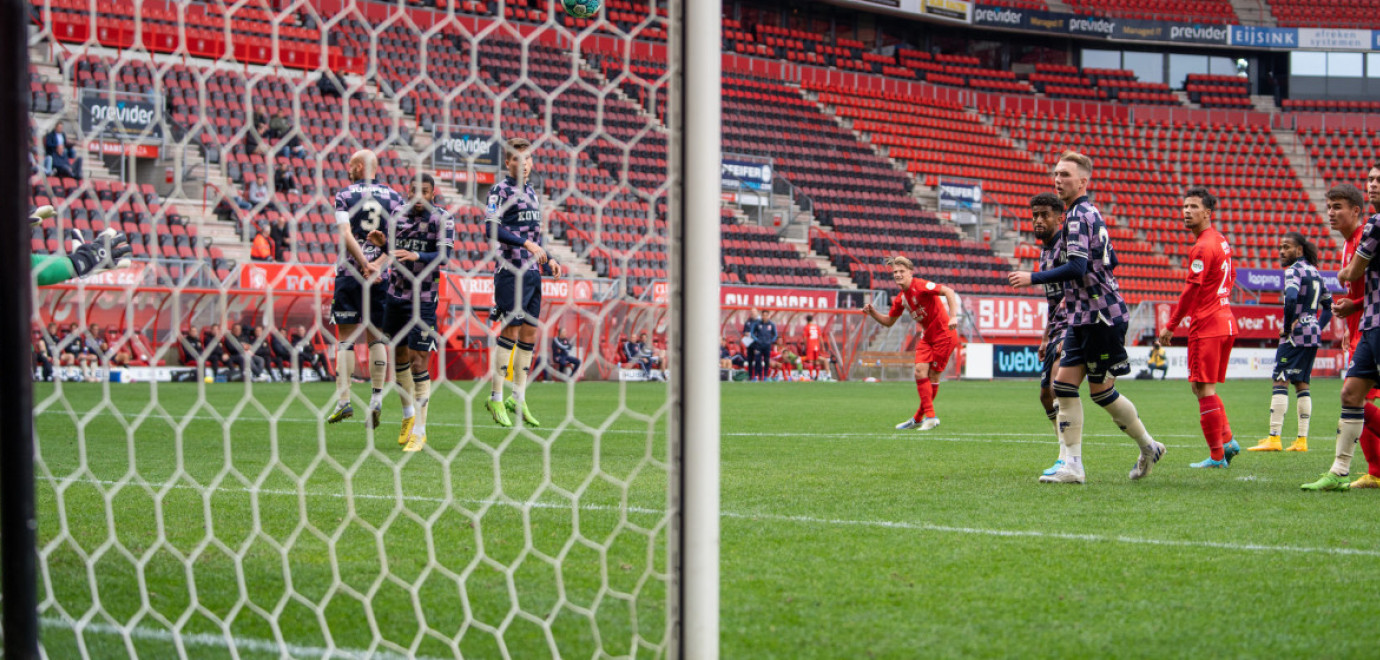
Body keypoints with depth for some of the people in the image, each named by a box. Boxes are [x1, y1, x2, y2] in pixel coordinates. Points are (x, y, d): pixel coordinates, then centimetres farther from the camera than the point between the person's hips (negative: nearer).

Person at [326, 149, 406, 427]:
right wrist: (378, 265, -10)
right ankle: (377, 398, 0)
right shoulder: (393, 196, 8)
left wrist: (365, 265, -15)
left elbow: (346, 235, -11)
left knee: (345, 338, 2)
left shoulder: (344, 196, 1)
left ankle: (343, 400, -2)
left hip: (349, 272, -2)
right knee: (376, 337, 9)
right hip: (382, 276, 2)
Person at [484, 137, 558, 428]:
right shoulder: (500, 190, -4)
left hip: (532, 271, 8)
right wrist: (526, 243, -23)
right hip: (510, 270, -8)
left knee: (530, 332, 6)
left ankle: (519, 398, 12)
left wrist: (548, 260, 17)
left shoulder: (531, 192, 19)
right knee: (510, 330, -9)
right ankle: (496, 398, -3)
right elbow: (492, 227, -16)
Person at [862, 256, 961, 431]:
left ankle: (919, 418, 2)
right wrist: (872, 313, 0)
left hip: (944, 334, -7)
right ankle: (929, 416, 2)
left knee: (932, 375, -5)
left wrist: (953, 317, -37)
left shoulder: (920, 286, -18)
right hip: (927, 336, 7)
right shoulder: (901, 298, 7)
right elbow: (889, 321, 18)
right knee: (920, 370, -6)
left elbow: (948, 292, -27)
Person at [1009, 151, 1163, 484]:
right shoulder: (1090, 213, 17)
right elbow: (1109, 260, 26)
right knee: (1064, 383, 1)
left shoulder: (1079, 215, -14)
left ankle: (1149, 447, 17)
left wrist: (1033, 278, -22)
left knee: (1101, 390, -1)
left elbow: (1077, 267, -26)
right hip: (1084, 316, 10)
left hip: (1101, 316, -10)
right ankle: (1072, 466, -1)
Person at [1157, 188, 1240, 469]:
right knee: (1205, 387, 18)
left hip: (1206, 327, -10)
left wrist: (1171, 326, -13)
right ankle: (1227, 440, 11)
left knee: (1204, 389, -5)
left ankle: (1217, 456, -3)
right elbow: (1231, 277, 24)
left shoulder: (1202, 247, -15)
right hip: (1225, 322, 10)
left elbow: (1193, 290, -17)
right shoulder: (1221, 241, 14)